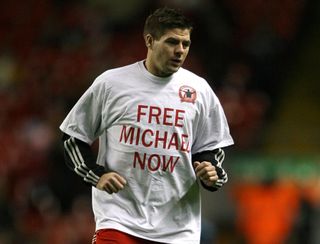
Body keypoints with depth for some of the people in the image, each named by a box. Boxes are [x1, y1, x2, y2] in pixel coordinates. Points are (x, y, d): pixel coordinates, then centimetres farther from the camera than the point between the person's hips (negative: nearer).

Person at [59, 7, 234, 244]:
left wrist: (211, 174, -7)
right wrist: (96, 174, -6)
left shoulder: (200, 90, 7)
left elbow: (211, 150, 15)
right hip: (119, 218, -3)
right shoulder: (110, 83, 0)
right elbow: (73, 137, 8)